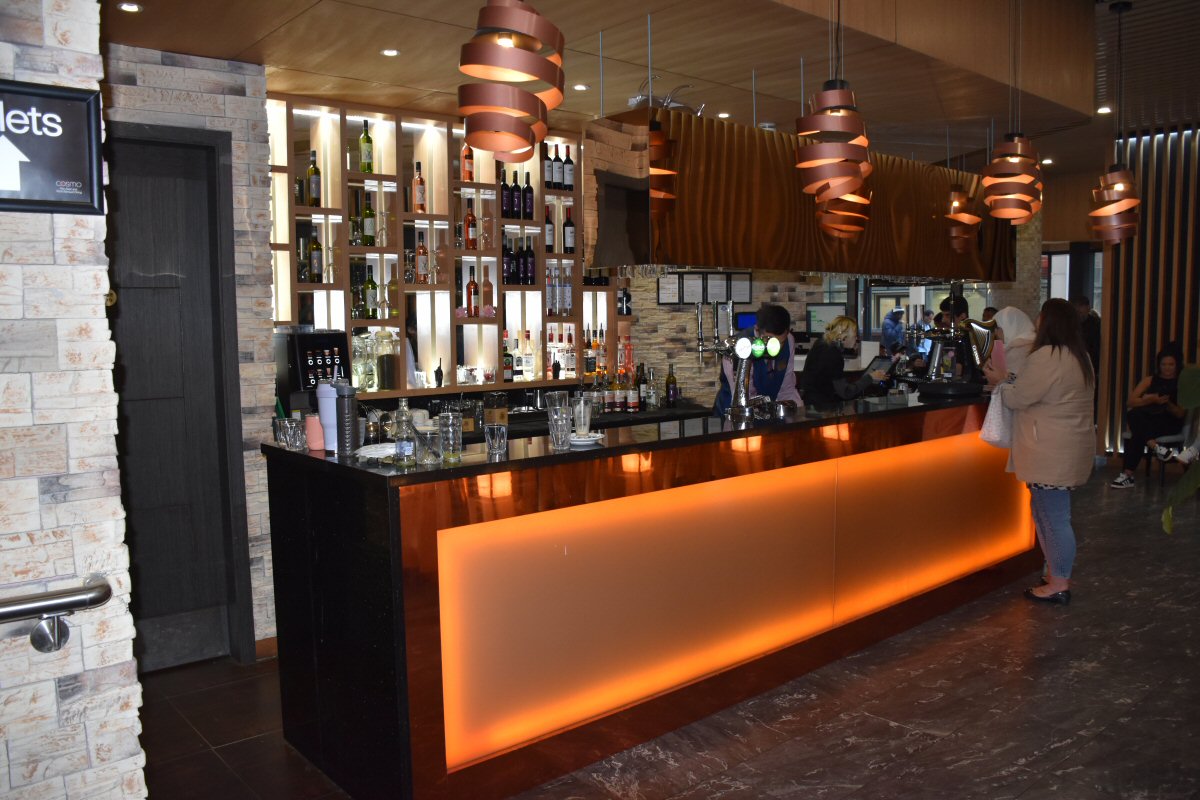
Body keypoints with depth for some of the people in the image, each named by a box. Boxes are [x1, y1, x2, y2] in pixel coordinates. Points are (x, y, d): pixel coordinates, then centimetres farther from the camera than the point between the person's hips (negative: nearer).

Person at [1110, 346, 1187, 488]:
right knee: (1133, 414, -34)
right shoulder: (1150, 380, 16)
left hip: (1170, 423, -3)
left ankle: (1127, 475, -34)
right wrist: (1151, 399, -12)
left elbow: (1181, 414, 1)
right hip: (1147, 421, 3)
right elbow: (1130, 402, 4)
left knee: (1138, 434, -34)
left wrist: (1168, 404, -18)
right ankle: (1154, 447, -44)